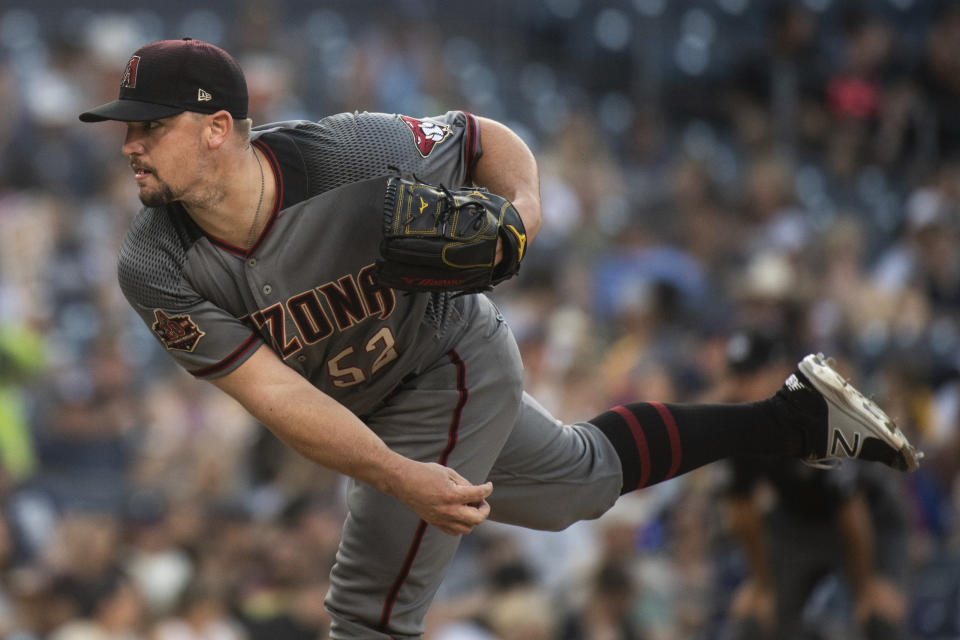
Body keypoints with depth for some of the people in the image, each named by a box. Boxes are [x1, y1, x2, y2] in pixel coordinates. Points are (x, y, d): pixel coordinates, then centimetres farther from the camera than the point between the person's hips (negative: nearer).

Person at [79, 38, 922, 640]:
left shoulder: (352, 157, -32)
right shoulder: (156, 271, -26)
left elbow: (488, 140, -13)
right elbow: (272, 392, -29)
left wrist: (525, 203, -35)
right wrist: (399, 479, -41)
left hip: (454, 369, -5)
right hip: (360, 413, 5)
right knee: (584, 480, 24)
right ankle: (800, 415, 40)